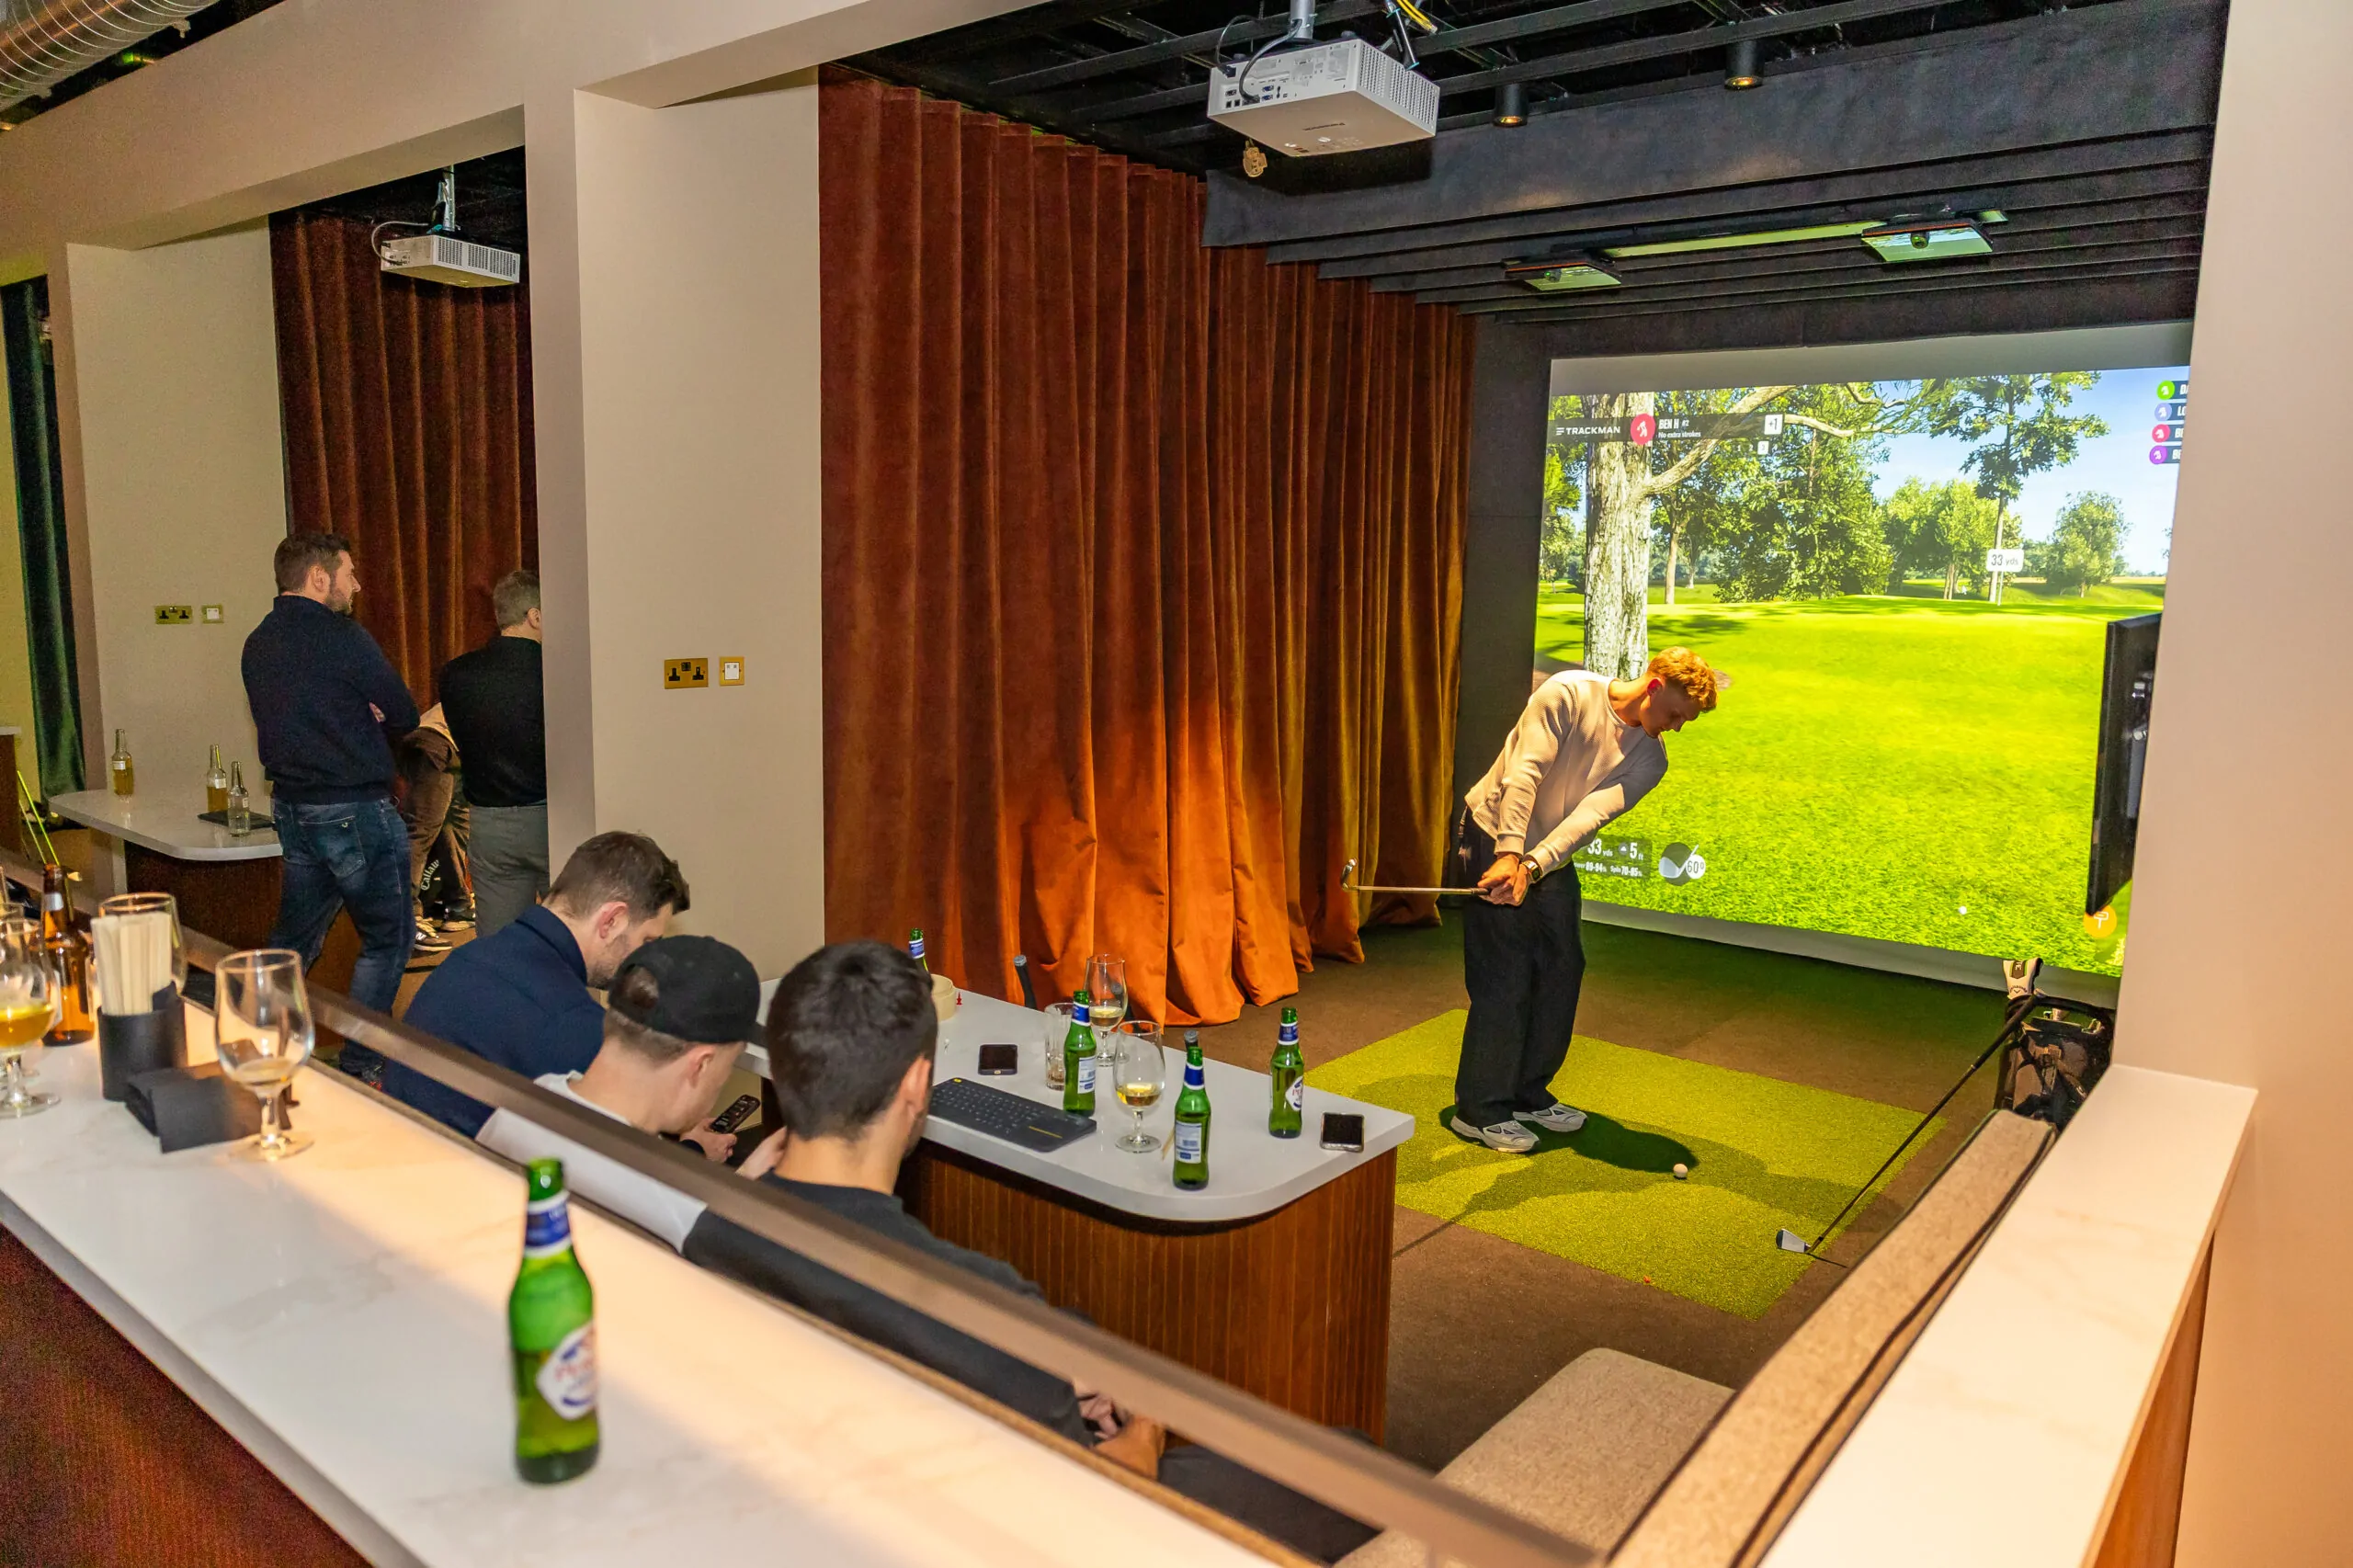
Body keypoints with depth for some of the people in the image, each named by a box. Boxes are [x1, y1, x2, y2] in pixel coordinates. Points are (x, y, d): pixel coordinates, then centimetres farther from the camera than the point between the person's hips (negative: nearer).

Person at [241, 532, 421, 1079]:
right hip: (355, 810, -8)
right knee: (387, 938, 4)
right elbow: (405, 715, -10)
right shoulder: (342, 637, -15)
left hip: (292, 808, 8)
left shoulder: (258, 643, 9)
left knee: (293, 939, 18)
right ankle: (359, 1068, 5)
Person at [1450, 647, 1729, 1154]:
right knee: (1506, 977, -9)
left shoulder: (1649, 760, -2)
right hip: (1494, 838, -7)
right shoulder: (1568, 694, -17)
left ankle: (1528, 1094, 24)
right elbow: (1524, 775, -26)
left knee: (1563, 969, 7)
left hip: (1552, 861, 7)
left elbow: (1592, 815, -18)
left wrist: (1533, 866, -34)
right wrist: (1510, 854, -37)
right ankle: (1478, 1109, 3)